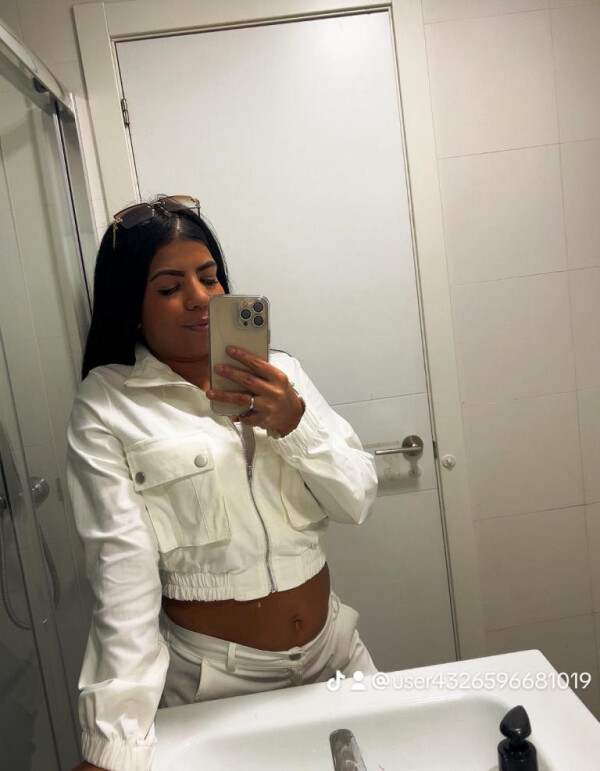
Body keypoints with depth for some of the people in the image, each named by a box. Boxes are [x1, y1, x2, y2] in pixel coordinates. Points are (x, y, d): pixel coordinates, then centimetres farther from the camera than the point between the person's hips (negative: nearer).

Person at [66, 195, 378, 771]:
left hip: (332, 651, 4)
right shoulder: (105, 408, -10)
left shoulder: (280, 373, 1)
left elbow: (358, 500, -3)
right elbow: (123, 575, -17)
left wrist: (294, 424, -20)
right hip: (211, 681, -3)